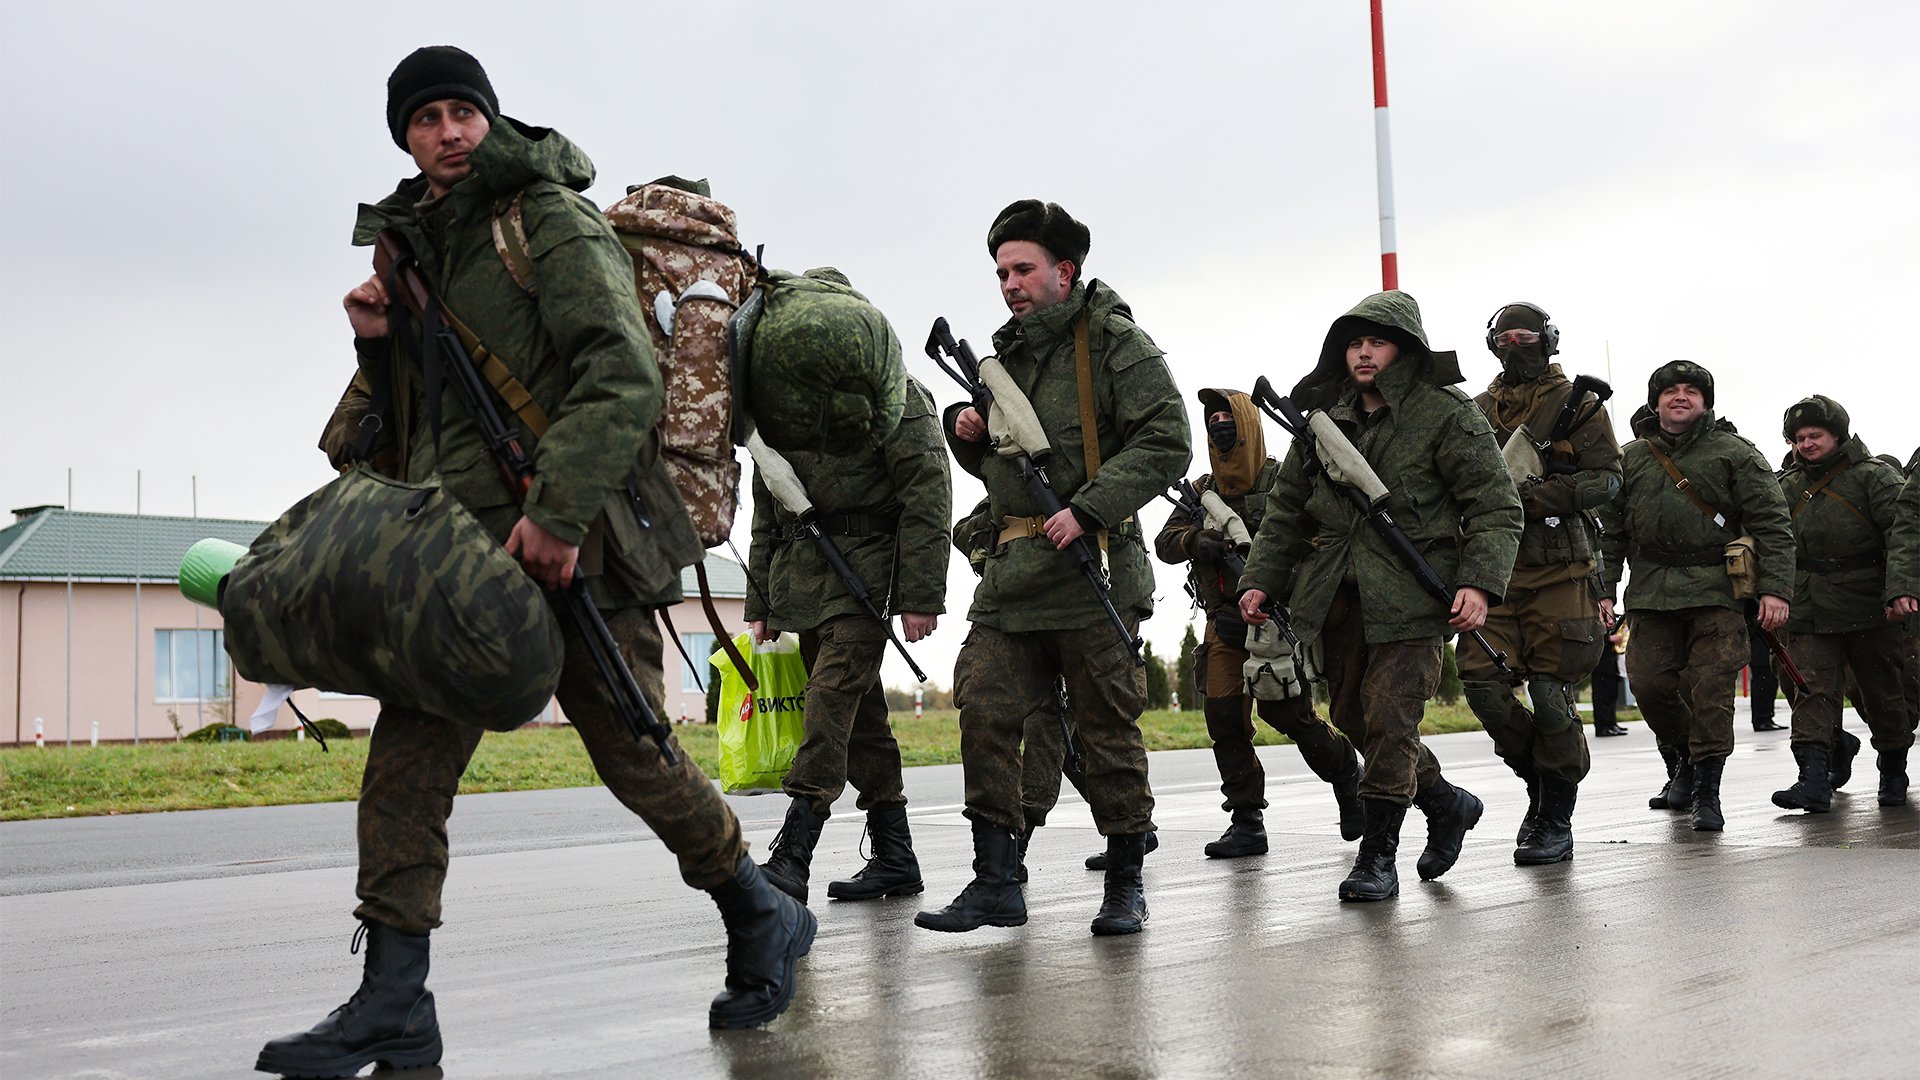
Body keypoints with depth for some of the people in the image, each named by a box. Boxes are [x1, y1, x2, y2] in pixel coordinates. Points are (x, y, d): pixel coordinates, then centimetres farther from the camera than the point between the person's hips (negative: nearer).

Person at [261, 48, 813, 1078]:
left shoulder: (552, 220, -3)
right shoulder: (416, 245, 19)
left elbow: (624, 374, -16)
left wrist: (558, 509, -24)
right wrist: (380, 344, 5)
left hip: (572, 538, -6)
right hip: (463, 539, 7)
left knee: (632, 753, -1)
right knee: (409, 753, -4)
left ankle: (761, 922, 21)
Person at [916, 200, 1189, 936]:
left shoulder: (1116, 342, -3)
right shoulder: (1007, 352, 18)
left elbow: (1166, 445, -11)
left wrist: (1087, 509, -20)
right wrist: (967, 433, 6)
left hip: (1091, 569, -6)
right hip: (1009, 572, 6)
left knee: (1107, 729, 1)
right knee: (985, 714, -3)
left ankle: (1125, 884, 14)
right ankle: (995, 882, 3)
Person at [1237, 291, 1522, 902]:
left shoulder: (1448, 417, -3)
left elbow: (1497, 508, -6)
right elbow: (1286, 507, 18)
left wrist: (1480, 583, -19)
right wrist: (1261, 579, 8)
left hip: (1409, 598, -6)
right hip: (1335, 598, 6)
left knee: (1389, 720, -9)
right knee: (1353, 718, 12)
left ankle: (1377, 858, 3)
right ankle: (1446, 805, 34)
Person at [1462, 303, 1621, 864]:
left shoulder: (1579, 405, 4)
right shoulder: (1477, 412, 15)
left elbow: (1607, 476, -5)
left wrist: (1533, 495, -16)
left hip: (1559, 572, -4)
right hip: (1494, 567, 4)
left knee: (1551, 693, -5)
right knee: (1482, 683, -7)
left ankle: (1557, 822, 9)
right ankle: (1538, 780, 18)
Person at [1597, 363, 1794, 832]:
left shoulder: (1734, 454, 6)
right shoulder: (1631, 459, 14)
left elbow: (1772, 525, 1)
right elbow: (1609, 531, 15)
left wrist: (1774, 589, -9)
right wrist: (1603, 592, 6)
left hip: (1716, 591, -3)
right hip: (1651, 594, 3)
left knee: (1710, 690, -8)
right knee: (1649, 683, -5)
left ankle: (1707, 793, 2)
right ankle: (1680, 765, 20)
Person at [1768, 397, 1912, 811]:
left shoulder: (1875, 477, -2)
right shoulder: (1787, 486, 11)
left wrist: (1898, 588, -23)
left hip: (1870, 609, -3)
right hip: (1809, 613, 3)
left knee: (1883, 693, 10)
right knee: (1813, 693, -9)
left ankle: (1893, 774, 28)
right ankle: (1814, 781, -15)